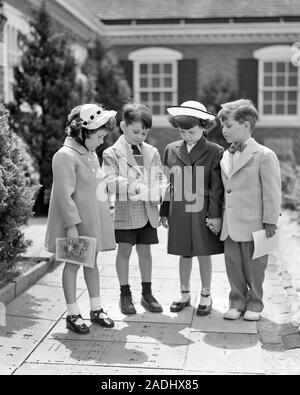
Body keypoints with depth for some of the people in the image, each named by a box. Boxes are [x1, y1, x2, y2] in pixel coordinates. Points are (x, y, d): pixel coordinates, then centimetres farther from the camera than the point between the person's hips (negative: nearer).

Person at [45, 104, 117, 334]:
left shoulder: (91, 154, 11)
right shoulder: (66, 156, -17)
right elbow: (64, 194, -21)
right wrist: (72, 224, -22)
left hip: (94, 220, 8)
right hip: (76, 223, -8)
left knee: (92, 262, 14)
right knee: (73, 264, 3)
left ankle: (96, 309, 25)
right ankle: (73, 314, 14)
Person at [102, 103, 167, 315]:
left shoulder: (152, 152, 8)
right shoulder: (112, 153, -6)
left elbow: (160, 176, 10)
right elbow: (110, 181, -16)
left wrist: (159, 189, -12)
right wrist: (133, 186, -27)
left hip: (148, 211, 4)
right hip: (124, 212, -4)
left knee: (145, 251, 12)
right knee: (124, 250, 6)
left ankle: (147, 293, 25)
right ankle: (125, 294, 19)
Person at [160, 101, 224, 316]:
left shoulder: (214, 151, -6)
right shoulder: (172, 149, 4)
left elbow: (217, 187, -6)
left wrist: (215, 215, -9)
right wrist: (164, 212, 10)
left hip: (202, 212, -3)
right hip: (179, 211, 3)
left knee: (204, 254, 9)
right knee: (184, 254, 14)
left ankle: (206, 296, 25)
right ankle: (185, 294, 29)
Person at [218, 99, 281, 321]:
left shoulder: (264, 155, -10)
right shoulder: (226, 157, 10)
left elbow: (271, 192, -10)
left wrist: (270, 222, -11)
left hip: (253, 225, -6)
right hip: (230, 226, 6)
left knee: (253, 267, 8)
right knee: (233, 266, 12)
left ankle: (254, 304, 25)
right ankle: (237, 302, 27)